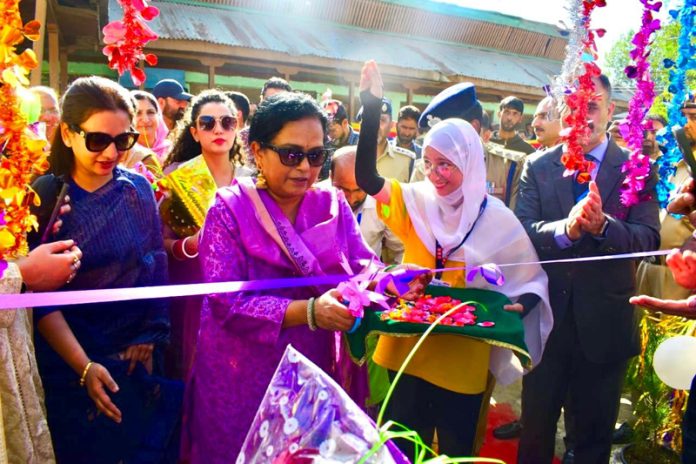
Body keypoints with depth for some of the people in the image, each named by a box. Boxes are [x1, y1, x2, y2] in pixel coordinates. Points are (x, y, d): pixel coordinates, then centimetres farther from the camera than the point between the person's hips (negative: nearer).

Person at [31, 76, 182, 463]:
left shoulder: (138, 189, -2)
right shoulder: (43, 196, -11)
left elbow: (155, 269, 0)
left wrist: (149, 339, -7)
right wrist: (84, 366, -20)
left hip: (137, 359, 3)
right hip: (68, 365, -2)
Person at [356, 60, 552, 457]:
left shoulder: (497, 220, -8)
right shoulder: (417, 202, -3)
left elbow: (531, 282, -2)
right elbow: (366, 178, -16)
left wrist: (515, 309, -23)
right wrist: (372, 106, -21)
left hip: (463, 362, -2)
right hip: (409, 351, 2)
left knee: (455, 450, 17)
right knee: (402, 450, 17)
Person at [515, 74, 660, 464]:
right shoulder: (538, 167, 1)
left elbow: (650, 239, -13)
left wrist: (603, 225, -32)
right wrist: (566, 229, -30)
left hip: (604, 324, -1)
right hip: (545, 318, 1)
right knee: (535, 428, 18)